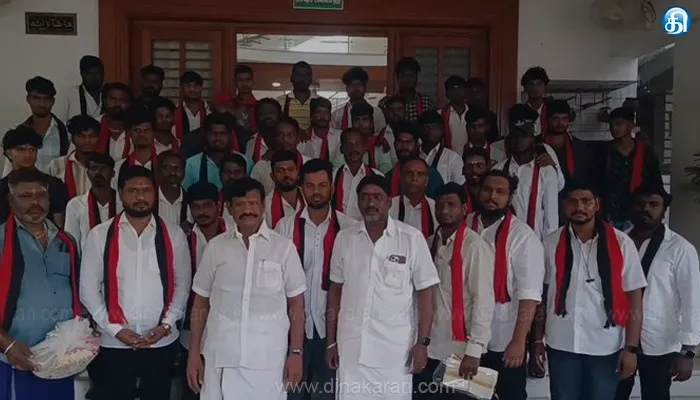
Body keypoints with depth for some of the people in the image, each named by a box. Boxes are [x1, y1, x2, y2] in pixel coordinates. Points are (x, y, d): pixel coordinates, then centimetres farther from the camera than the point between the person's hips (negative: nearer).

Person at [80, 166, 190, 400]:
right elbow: (88, 289, -1)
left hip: (162, 343, 1)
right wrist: (116, 329, -8)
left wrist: (166, 325, -6)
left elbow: (182, 285, 4)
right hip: (113, 345, -1)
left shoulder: (174, 235, 1)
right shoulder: (99, 235, -2)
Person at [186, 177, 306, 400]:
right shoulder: (216, 247, 3)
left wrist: (296, 353, -1)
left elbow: (296, 305, 3)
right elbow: (201, 303, 8)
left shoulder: (283, 247, -1)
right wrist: (193, 354, 6)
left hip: (268, 358, -1)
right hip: (220, 357, 1)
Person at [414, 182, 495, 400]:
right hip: (428, 349, 5)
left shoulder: (475, 246, -11)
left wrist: (474, 350, -16)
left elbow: (483, 300, -14)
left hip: (460, 351, -5)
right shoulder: (429, 244, 8)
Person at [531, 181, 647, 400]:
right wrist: (538, 339, 6)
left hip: (606, 346, -1)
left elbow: (634, 300, -4)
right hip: (561, 344, 1)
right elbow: (541, 295, 5)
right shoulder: (551, 244, -1)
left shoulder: (621, 243, -5)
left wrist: (631, 348, -7)